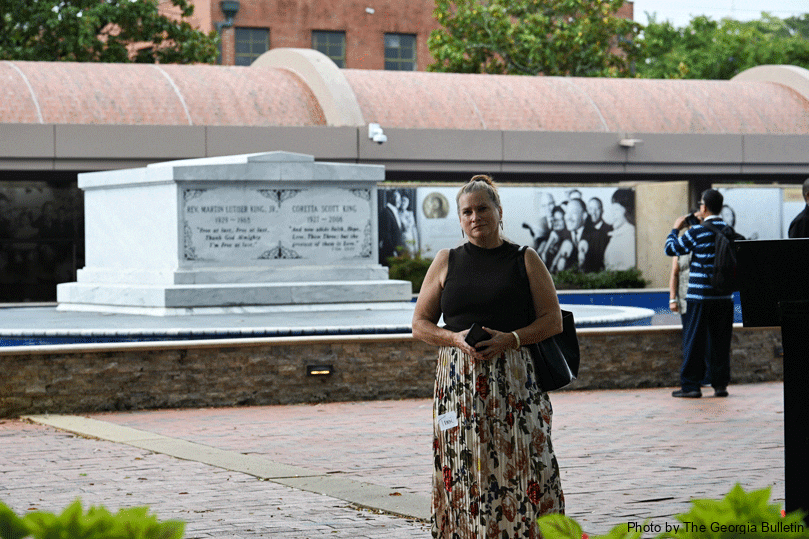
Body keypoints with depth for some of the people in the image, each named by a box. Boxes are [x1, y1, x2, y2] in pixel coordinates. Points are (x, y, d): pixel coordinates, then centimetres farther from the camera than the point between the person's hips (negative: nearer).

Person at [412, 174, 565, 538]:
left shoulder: (524, 260, 8)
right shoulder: (446, 261, 12)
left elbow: (553, 320, 4)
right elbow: (420, 324, 12)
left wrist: (510, 339, -12)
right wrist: (455, 338, -8)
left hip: (514, 380, -1)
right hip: (459, 381, 2)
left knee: (521, 464, -9)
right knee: (464, 470, -3)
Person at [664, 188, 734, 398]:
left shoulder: (697, 231, -10)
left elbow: (671, 249, -2)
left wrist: (675, 229, 14)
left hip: (699, 295, -4)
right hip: (724, 296, 4)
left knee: (694, 341, 1)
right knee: (720, 341, 8)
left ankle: (690, 385, 0)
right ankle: (720, 383, 8)